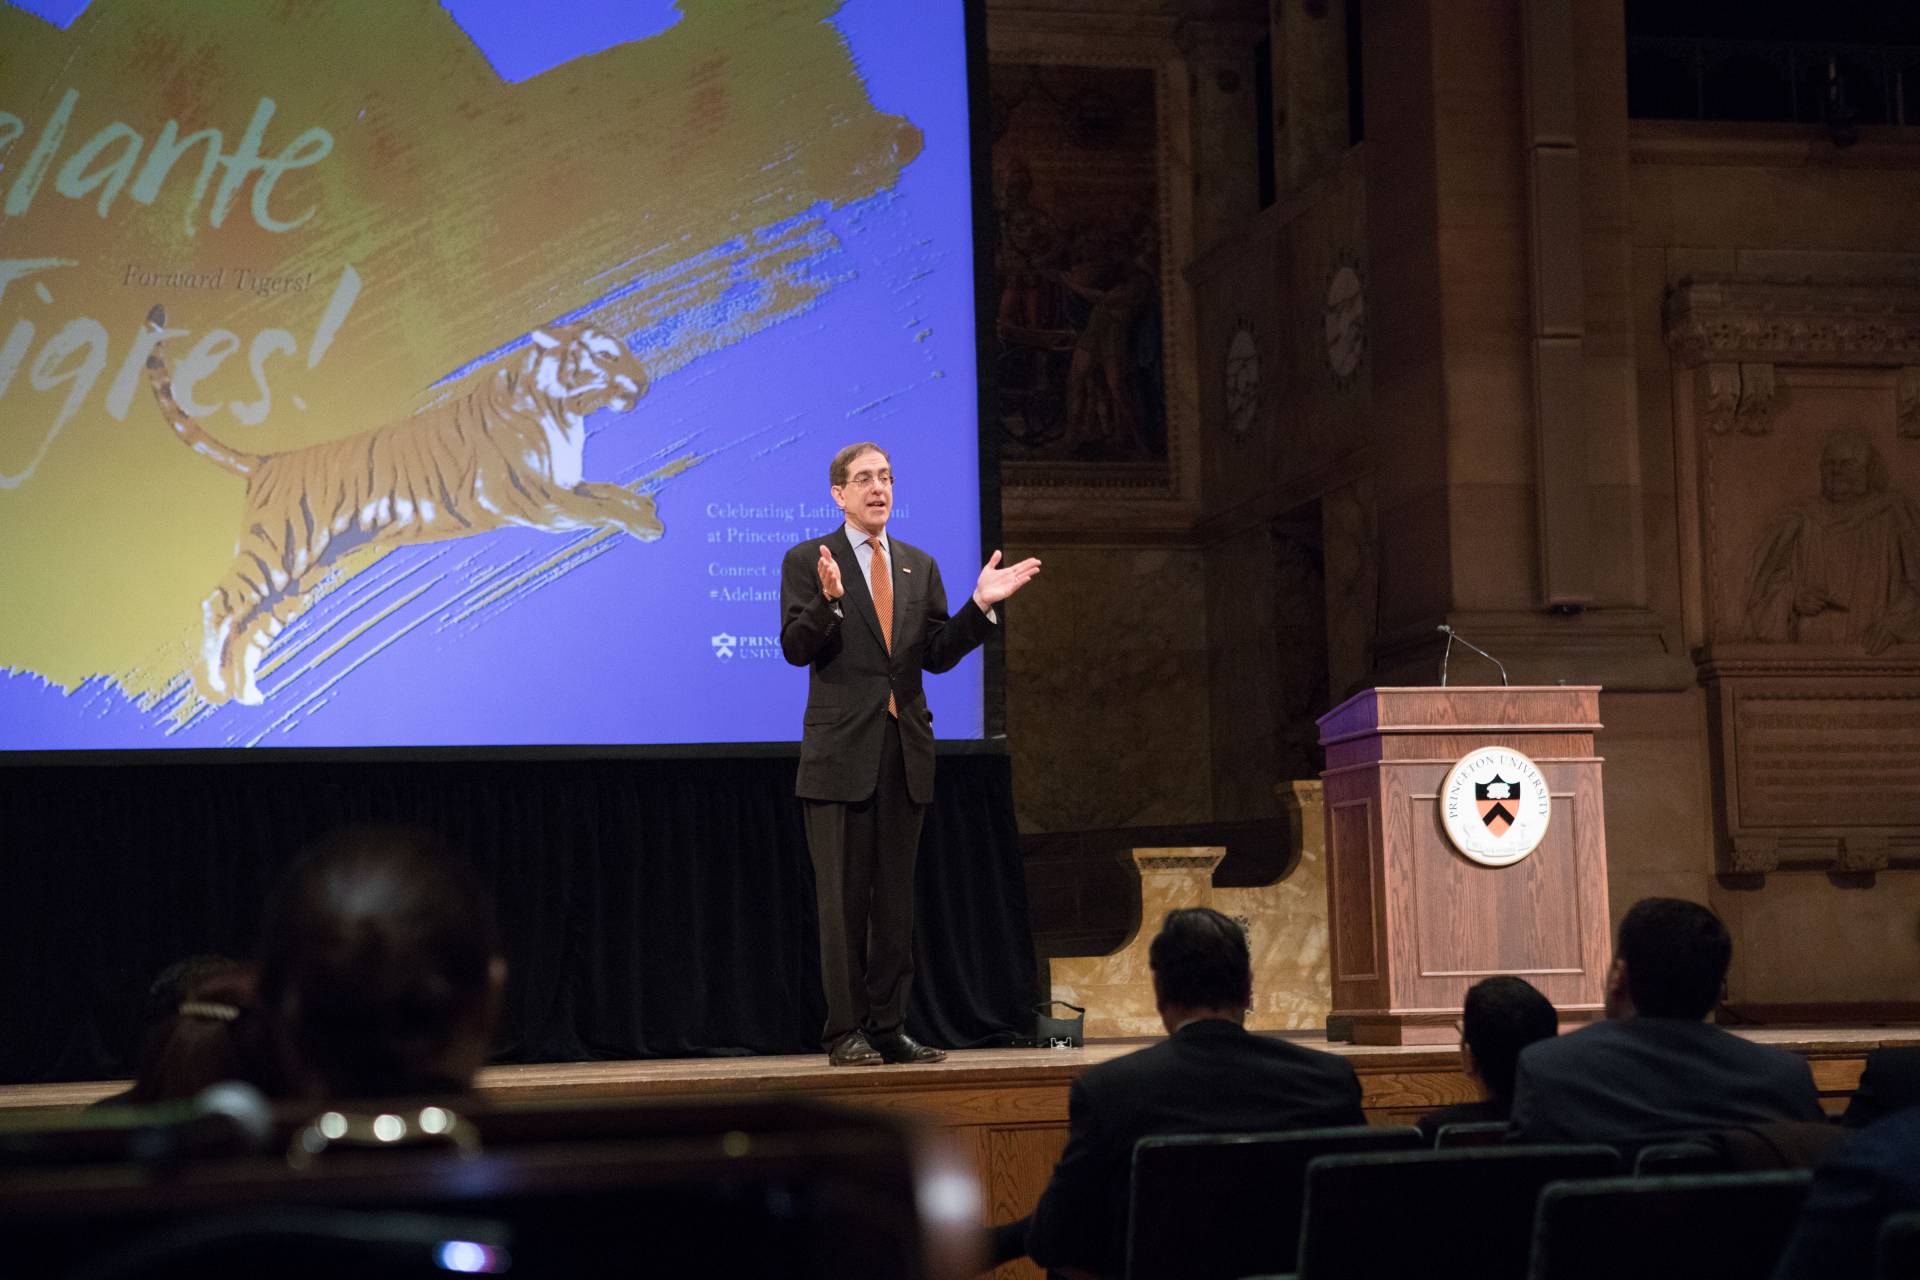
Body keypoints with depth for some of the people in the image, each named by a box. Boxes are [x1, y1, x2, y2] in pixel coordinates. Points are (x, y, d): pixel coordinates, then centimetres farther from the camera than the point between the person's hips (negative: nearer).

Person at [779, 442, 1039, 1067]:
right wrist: (828, 601, -25)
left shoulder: (919, 565, 15)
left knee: (896, 898, 8)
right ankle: (845, 1032, 2)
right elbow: (795, 648, -8)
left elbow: (937, 656, 10)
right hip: (841, 751, -5)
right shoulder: (808, 561, 1)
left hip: (905, 750, 5)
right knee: (843, 898, -3)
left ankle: (888, 1027, 14)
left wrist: (980, 606, -2)